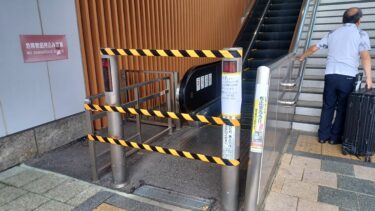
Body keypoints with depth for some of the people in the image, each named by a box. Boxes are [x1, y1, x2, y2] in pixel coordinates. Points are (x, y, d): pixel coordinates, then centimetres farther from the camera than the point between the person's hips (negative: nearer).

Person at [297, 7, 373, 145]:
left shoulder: (332, 34, 14)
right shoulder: (361, 34, 2)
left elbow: (314, 48, 22)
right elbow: (365, 57, -10)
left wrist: (302, 57, 38)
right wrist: (368, 78, -8)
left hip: (330, 75, 3)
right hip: (348, 77, -3)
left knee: (328, 106, 14)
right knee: (342, 108, 10)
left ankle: (323, 136, 18)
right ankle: (335, 137, 16)